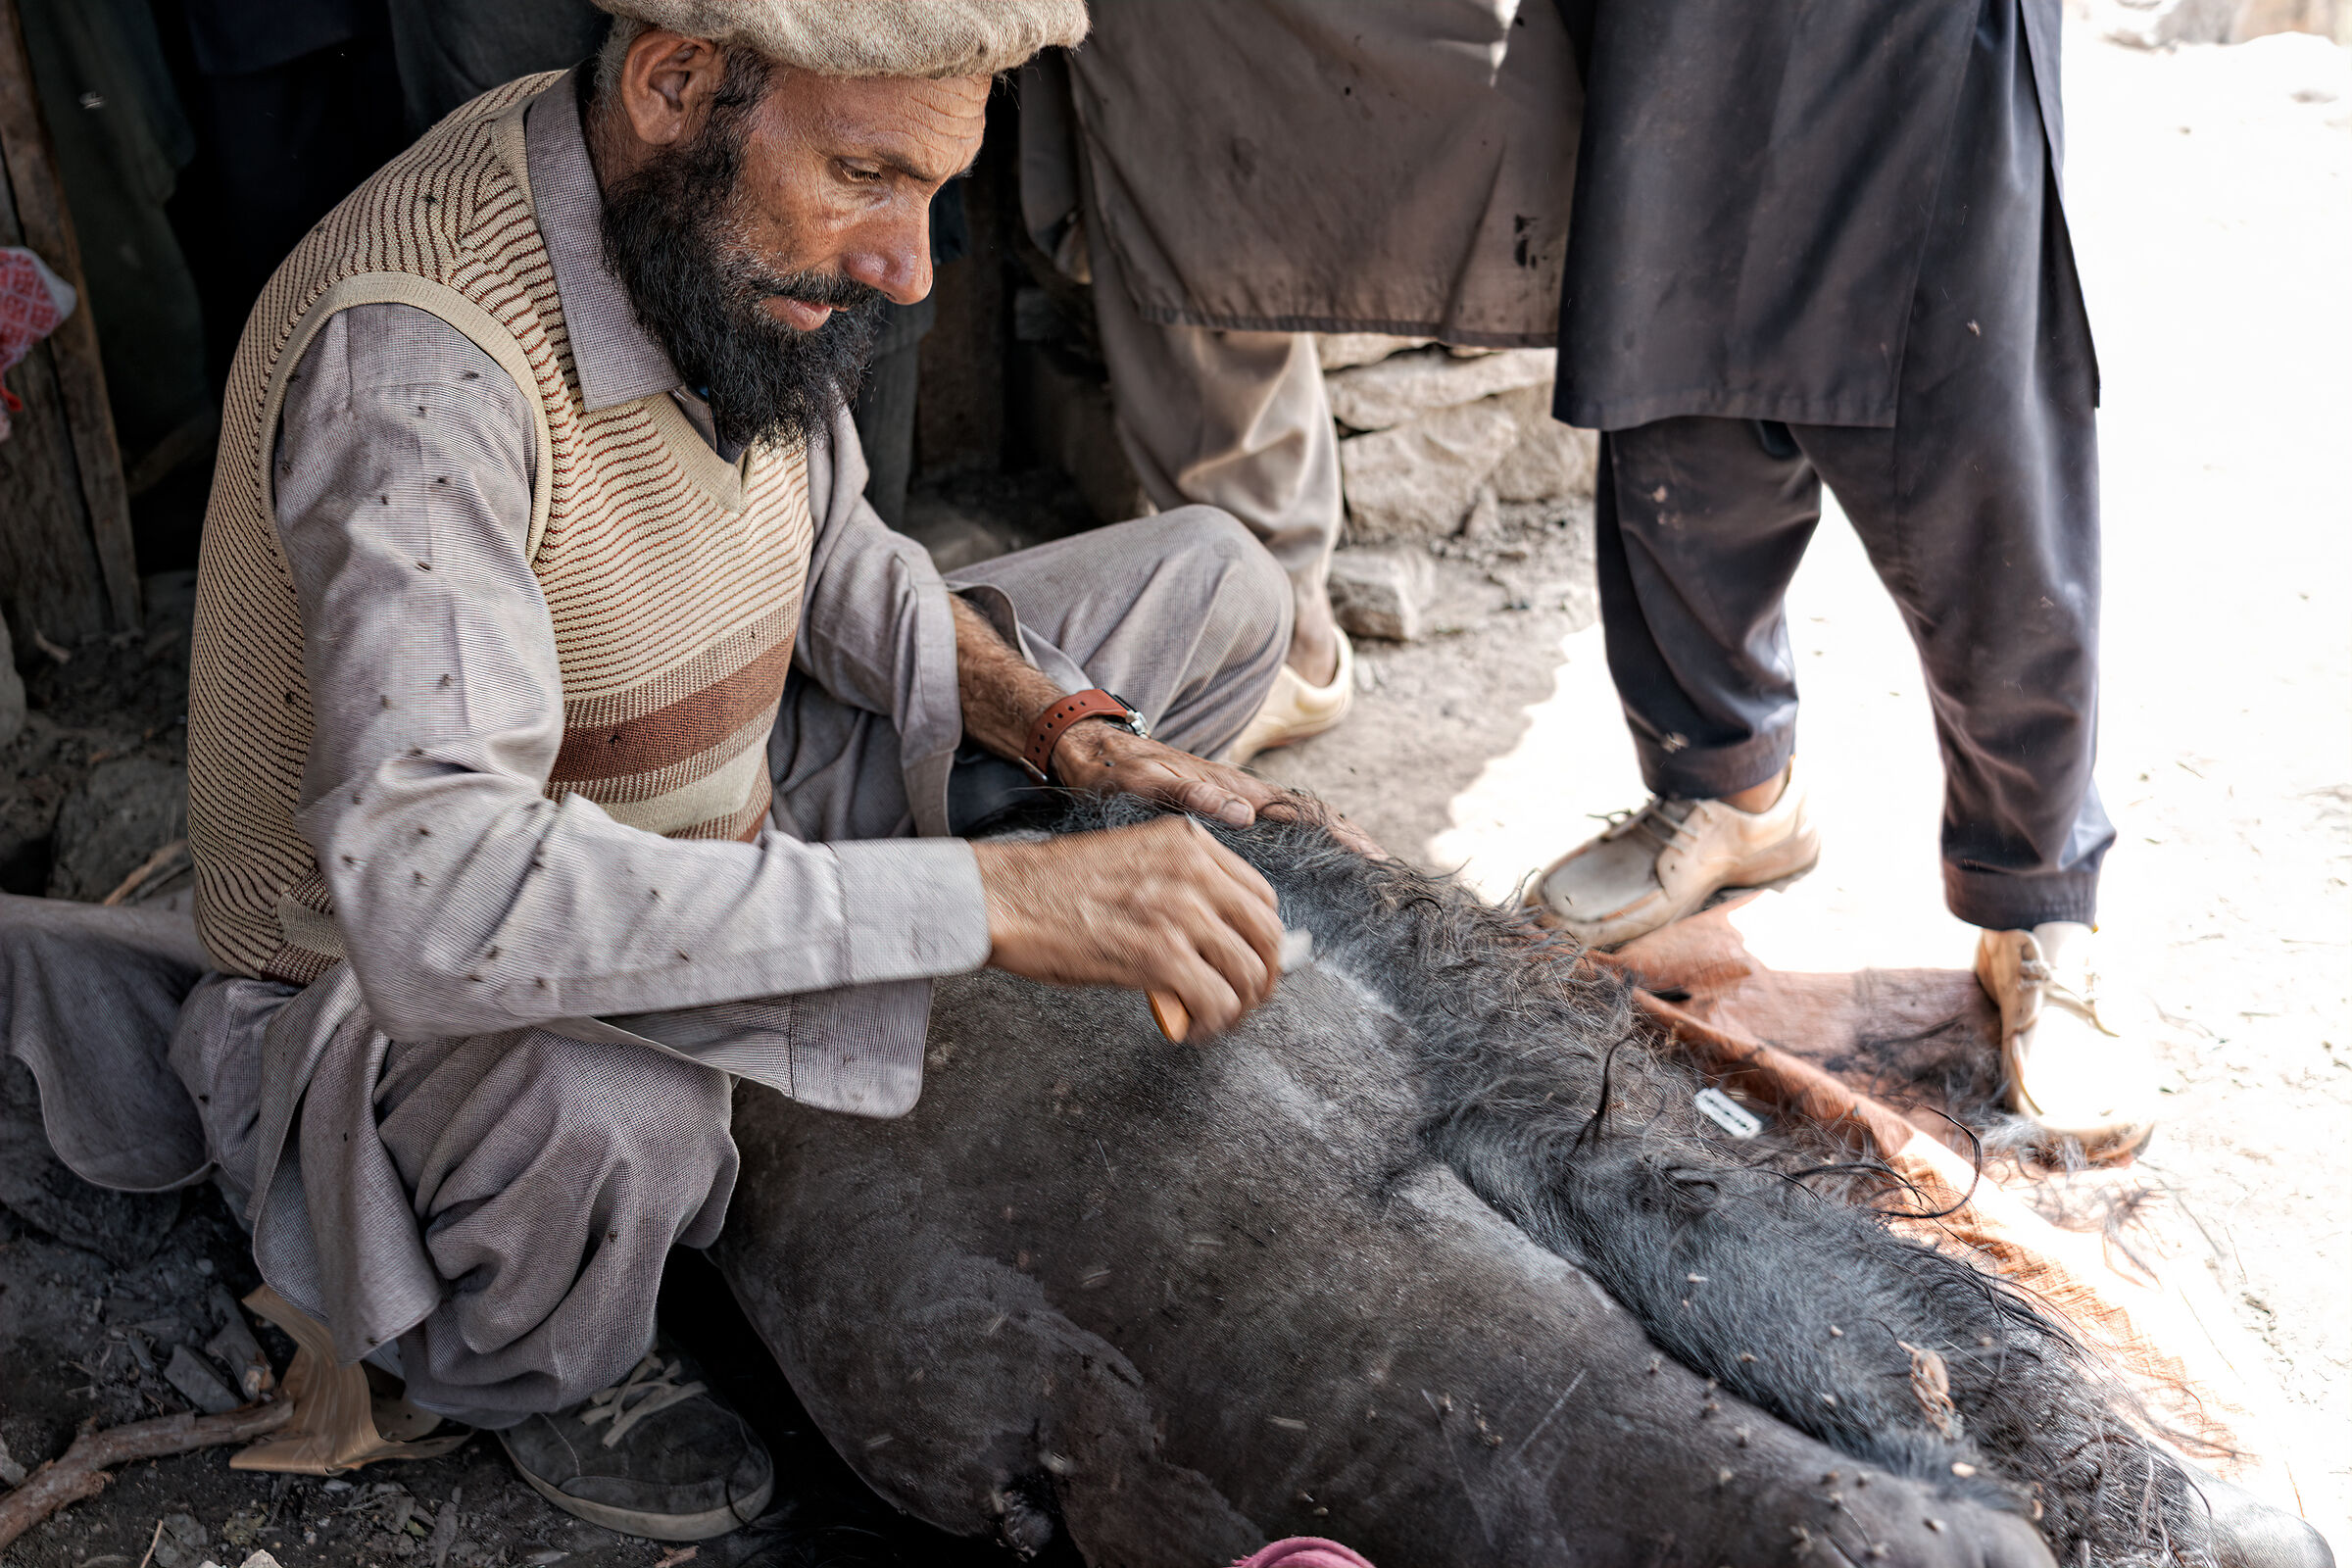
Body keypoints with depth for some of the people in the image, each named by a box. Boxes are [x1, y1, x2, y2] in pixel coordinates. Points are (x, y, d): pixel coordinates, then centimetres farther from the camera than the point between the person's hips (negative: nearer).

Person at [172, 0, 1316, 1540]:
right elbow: (436, 903, -46)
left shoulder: (725, 223, -9)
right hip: (404, 1000, -7)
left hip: (722, 820, 7)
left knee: (1218, 582, 4)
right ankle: (523, 1365, -6)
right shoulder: (414, 357, -34)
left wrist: (1047, 718, -12)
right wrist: (991, 895, -45)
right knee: (601, 1102, -44)